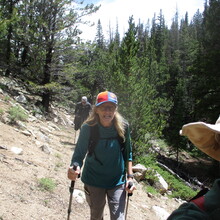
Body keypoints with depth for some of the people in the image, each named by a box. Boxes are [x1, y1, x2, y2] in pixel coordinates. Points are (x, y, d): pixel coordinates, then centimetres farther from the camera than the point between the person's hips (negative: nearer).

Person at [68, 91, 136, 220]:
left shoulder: (123, 126, -14)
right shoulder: (88, 127, -19)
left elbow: (128, 153, -2)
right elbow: (79, 153, -17)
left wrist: (130, 177, -6)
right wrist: (75, 168, -37)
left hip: (117, 181, 0)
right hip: (94, 180, 0)